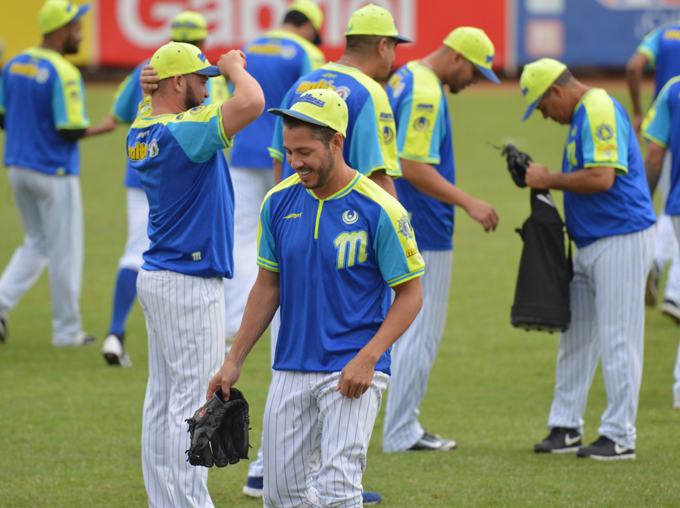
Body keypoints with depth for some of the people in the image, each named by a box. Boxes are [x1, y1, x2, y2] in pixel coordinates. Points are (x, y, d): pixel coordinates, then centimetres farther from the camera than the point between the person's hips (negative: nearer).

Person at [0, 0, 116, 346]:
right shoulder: (64, 74, -18)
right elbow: (71, 131, -21)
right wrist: (103, 128, -5)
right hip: (54, 173, -7)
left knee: (37, 244, 21)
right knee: (65, 252, 6)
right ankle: (67, 331, 14)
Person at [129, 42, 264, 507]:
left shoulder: (143, 131, 7)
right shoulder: (183, 131, -20)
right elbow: (251, 103, -32)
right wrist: (234, 69, -12)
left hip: (158, 277, 10)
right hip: (189, 283, -10)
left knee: (163, 399, 11)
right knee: (193, 401, -7)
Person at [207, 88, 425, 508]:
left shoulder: (380, 210, -12)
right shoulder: (279, 202, 3)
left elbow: (411, 294, -7)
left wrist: (367, 358, -17)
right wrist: (235, 361, 11)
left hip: (353, 371, -5)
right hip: (291, 370, 5)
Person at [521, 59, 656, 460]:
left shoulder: (599, 110, -15)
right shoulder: (583, 115, 17)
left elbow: (602, 178, -25)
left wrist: (549, 180, -13)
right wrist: (542, 178, 10)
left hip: (621, 240, -11)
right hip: (591, 243, 11)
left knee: (617, 339, -7)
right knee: (575, 336, 12)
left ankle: (620, 437, -4)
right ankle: (566, 427, 19)